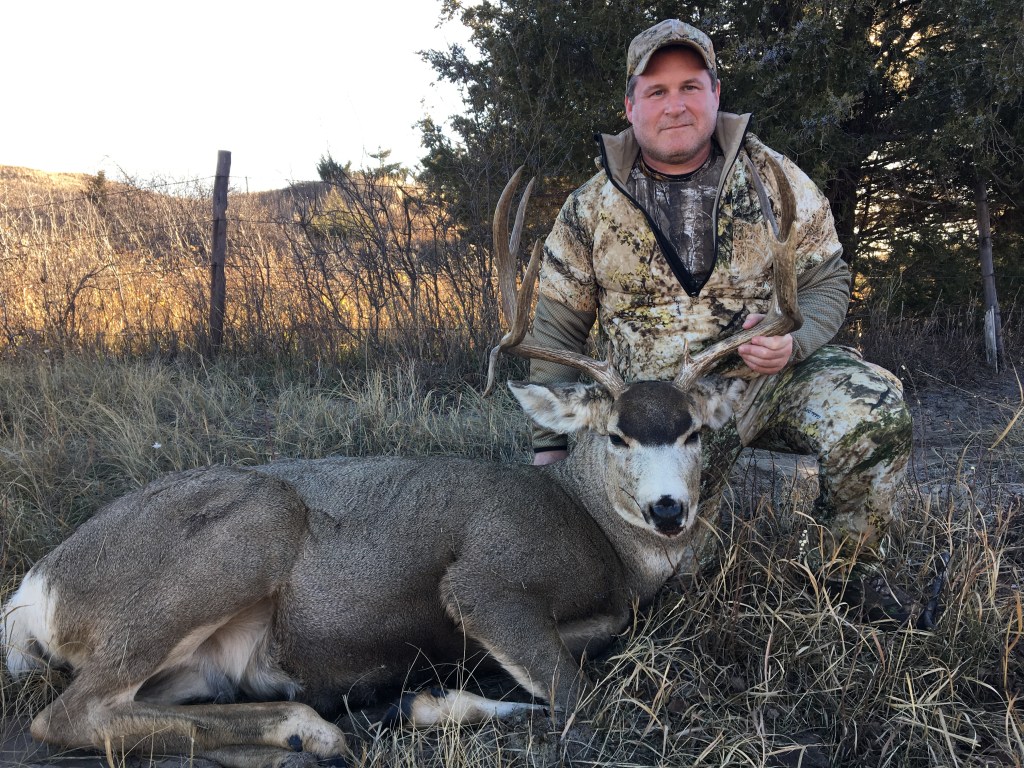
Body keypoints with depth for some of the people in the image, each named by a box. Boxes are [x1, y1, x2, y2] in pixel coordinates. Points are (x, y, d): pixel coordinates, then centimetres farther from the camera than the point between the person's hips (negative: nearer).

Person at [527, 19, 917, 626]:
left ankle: (847, 565, -1)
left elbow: (825, 280, 6)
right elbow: (557, 330, 5)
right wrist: (549, 446, 1)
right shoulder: (590, 210, 1)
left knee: (874, 408, -28)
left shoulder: (774, 179, 2)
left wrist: (793, 337, -18)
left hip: (773, 375, 1)